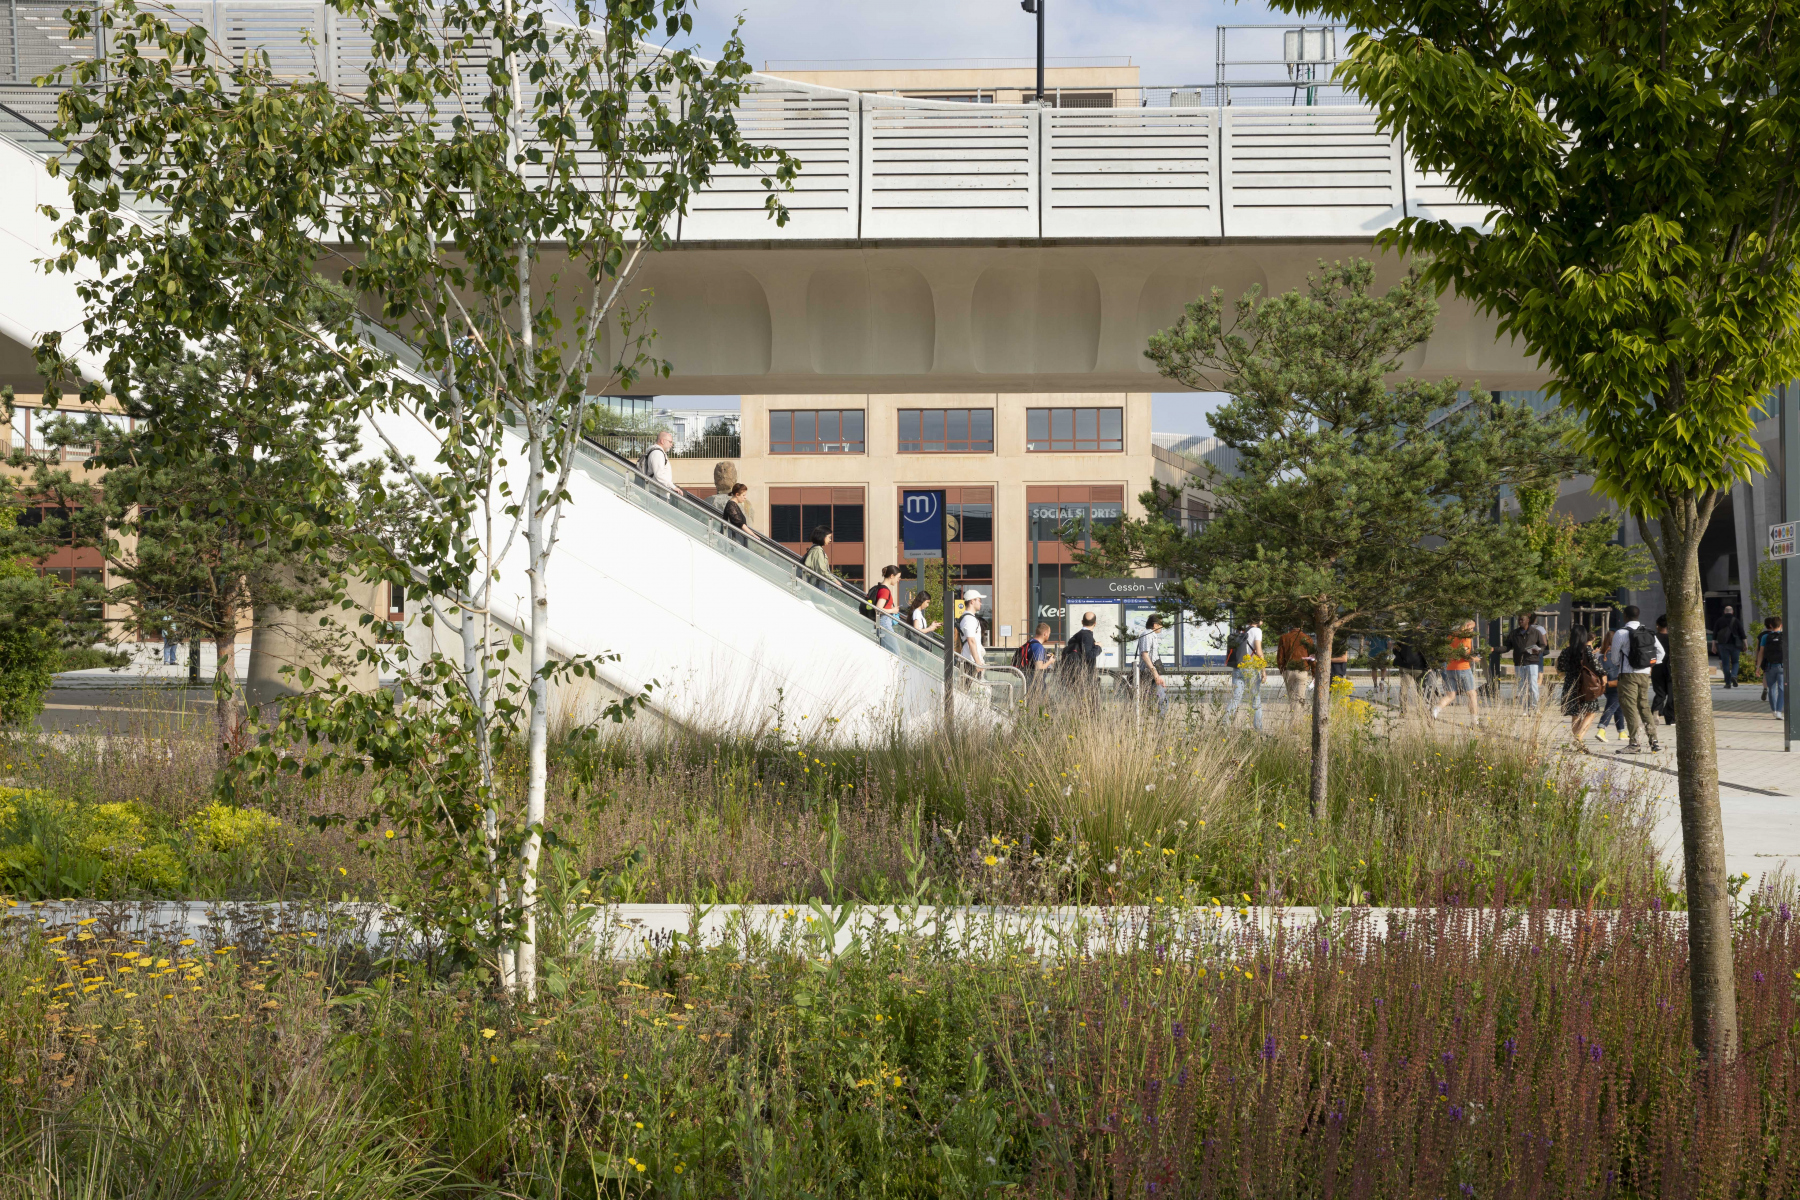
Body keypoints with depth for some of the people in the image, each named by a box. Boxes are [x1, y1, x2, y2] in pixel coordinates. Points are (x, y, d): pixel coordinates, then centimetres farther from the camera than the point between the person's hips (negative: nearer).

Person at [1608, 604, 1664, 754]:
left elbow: (1614, 656, -4)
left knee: (1630, 707, -4)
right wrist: (1652, 664, 16)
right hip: (1645, 674, 6)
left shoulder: (1621, 633, -11)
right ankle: (1653, 740, 12)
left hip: (1628, 674, -6)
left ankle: (1634, 743, -7)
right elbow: (1660, 651, 11)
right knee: (1644, 706, 16)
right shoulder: (1649, 633, 8)